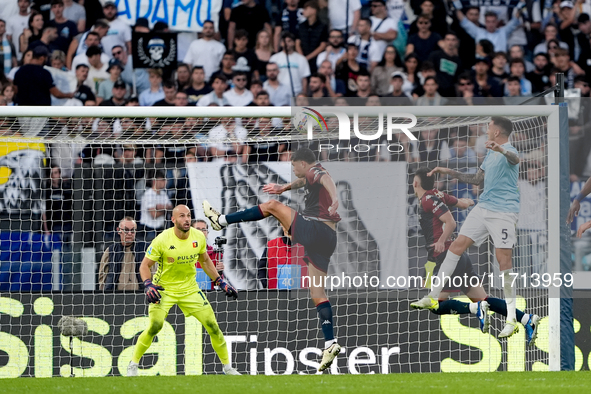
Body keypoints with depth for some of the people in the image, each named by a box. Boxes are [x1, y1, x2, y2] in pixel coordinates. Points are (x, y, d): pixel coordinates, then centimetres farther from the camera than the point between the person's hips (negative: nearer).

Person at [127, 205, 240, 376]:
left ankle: (227, 367, 15)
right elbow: (145, 265, -10)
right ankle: (133, 365, -2)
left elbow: (205, 261, 12)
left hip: (190, 289, 4)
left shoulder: (199, 237, -6)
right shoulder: (162, 240, -19)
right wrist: (148, 285, -27)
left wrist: (221, 283, 9)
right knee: (154, 326, -22)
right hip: (164, 289, -4)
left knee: (212, 325, -2)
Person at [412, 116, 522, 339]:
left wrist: (501, 150, -62)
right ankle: (432, 298, 12)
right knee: (457, 246, 5)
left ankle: (511, 319, -7)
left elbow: (515, 159, -39)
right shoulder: (490, 154, 17)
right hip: (483, 208, 9)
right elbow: (478, 179, 30)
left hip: (503, 211, -9)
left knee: (504, 260, -12)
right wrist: (451, 173, 25)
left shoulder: (507, 152, -13)